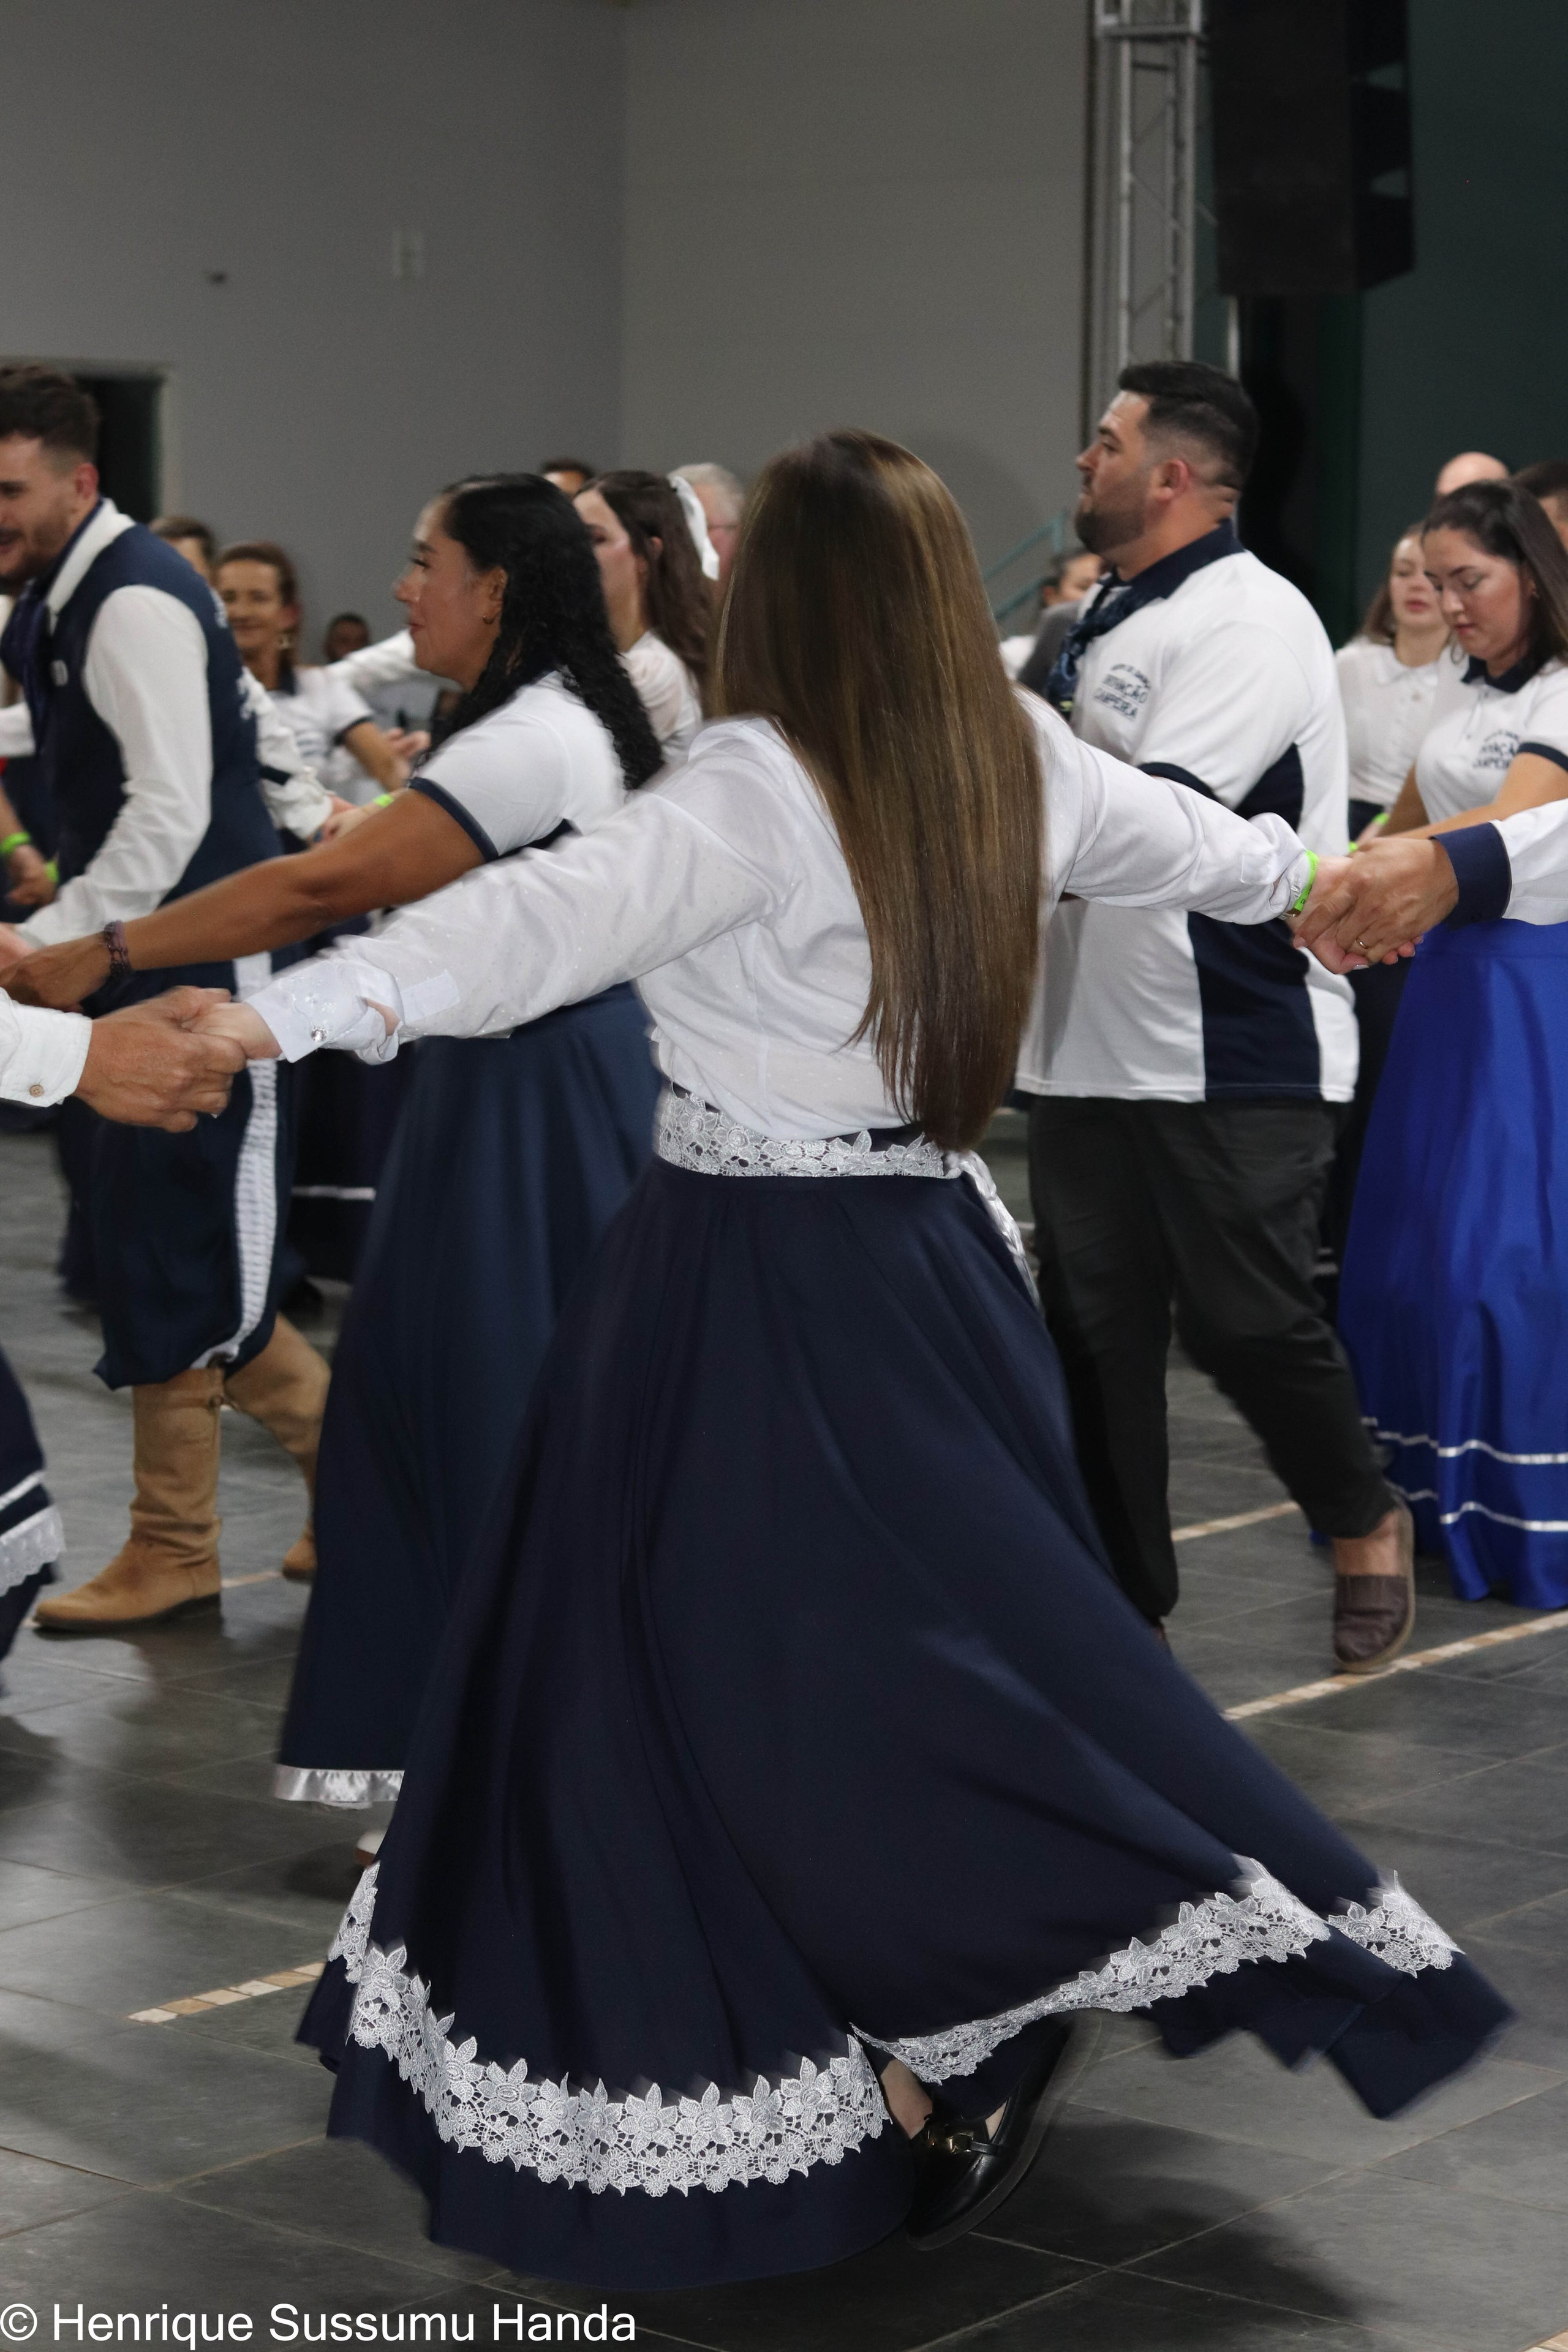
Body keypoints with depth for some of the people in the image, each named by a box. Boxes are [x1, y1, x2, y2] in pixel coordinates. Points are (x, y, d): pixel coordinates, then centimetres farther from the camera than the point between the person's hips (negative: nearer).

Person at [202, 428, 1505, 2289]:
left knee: (735, 1666, 2)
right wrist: (1288, 865, 46)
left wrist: (296, 1010, -40)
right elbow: (1192, 846, 23)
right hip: (931, 1246, 7)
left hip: (757, 1282, -7)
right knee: (959, 1635, 15)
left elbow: (559, 916, -31)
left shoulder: (765, 786, -17)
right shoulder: (1018, 764, 4)